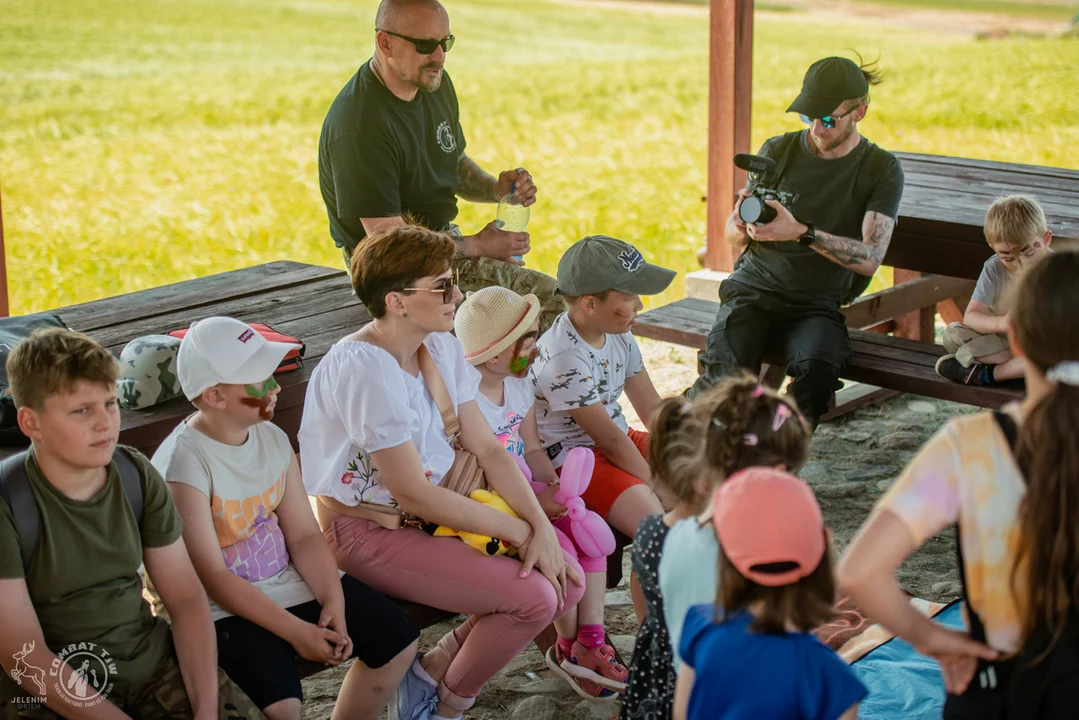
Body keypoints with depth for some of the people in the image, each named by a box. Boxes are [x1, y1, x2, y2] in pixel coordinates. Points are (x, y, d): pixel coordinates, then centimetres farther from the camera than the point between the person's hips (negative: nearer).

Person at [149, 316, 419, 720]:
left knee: (399, 639, 3)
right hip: (226, 608, -7)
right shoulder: (183, 463, -20)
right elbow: (212, 576, -21)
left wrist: (333, 604, -12)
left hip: (289, 581, 8)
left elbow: (304, 535, 4)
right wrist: (296, 632, -22)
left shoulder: (272, 437, 2)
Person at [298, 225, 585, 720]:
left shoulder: (441, 347, 2)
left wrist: (541, 525, -11)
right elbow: (414, 494, -24)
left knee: (567, 582, -2)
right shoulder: (362, 367, -25)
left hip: (435, 510, 9)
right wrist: (516, 530, -17)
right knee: (532, 598, -19)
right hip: (366, 531, -9)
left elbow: (486, 448, 4)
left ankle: (433, 670, 11)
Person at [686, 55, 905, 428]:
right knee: (728, 375, -29)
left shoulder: (881, 169, -1)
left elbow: (870, 257, -14)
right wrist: (741, 224, -18)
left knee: (817, 370, -34)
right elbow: (734, 238, 9)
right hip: (755, 288, 1)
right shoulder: (779, 151, 4)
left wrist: (802, 233, -29)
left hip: (818, 305, -1)